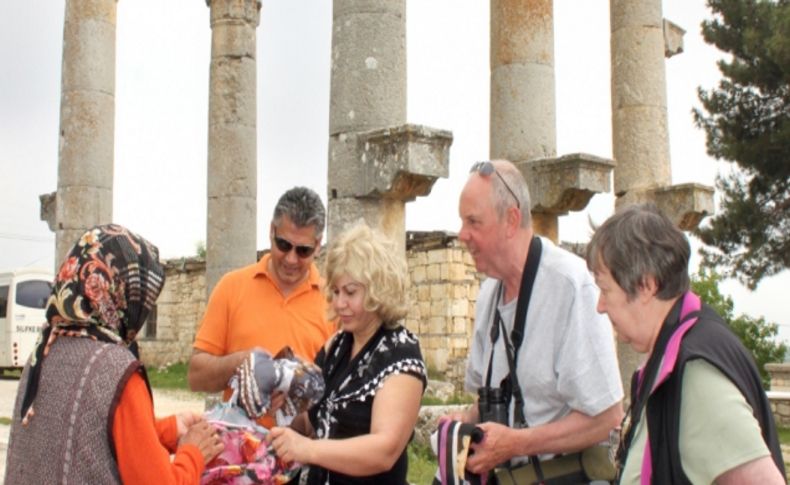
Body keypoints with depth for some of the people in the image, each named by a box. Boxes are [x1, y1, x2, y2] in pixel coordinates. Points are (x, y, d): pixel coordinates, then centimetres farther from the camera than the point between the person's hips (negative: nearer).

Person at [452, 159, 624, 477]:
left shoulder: (569, 284, -22)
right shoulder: (489, 290, 3)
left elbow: (606, 416, -22)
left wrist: (515, 443, -23)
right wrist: (466, 421, -6)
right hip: (503, 474, 7)